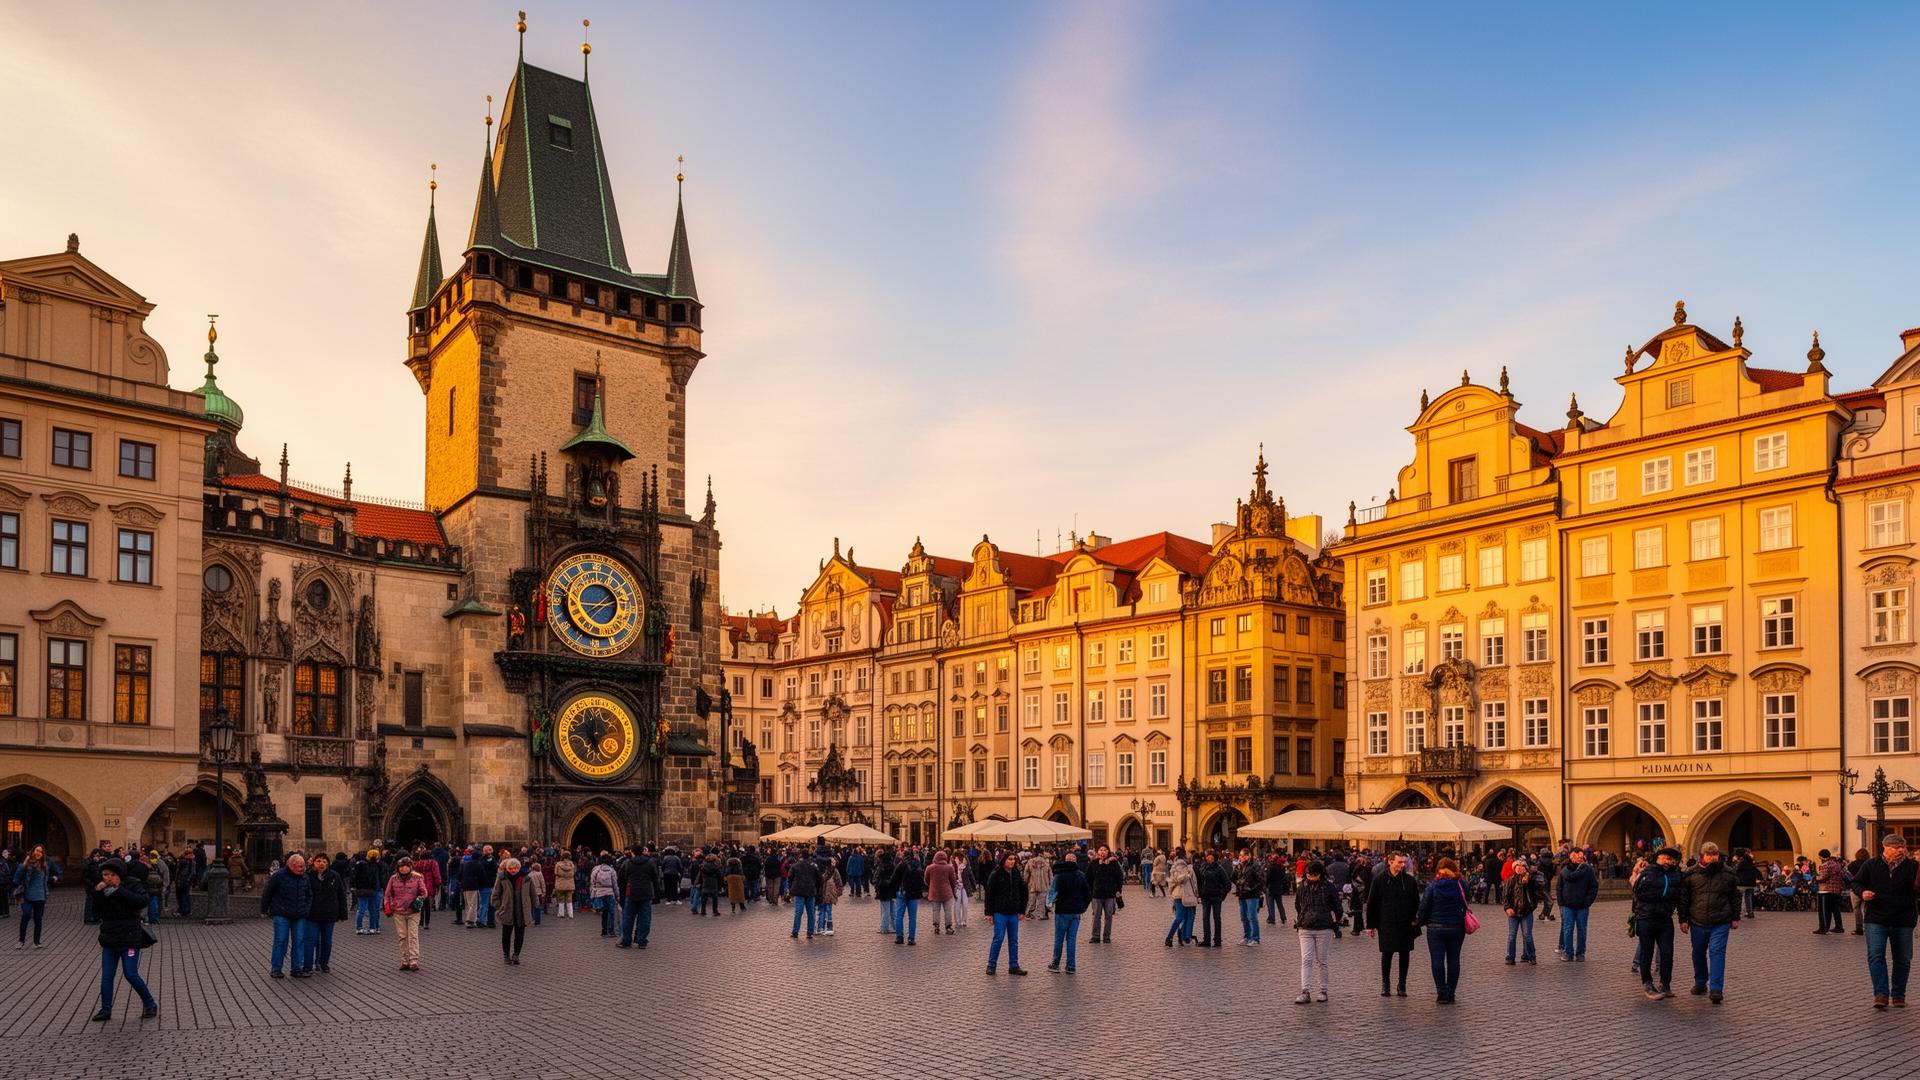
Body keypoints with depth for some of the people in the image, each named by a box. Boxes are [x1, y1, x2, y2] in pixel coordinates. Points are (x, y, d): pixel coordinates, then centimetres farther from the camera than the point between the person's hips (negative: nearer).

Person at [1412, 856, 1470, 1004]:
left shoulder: (1433, 886, -8)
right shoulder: (1462, 885, -3)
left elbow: (1424, 907, -5)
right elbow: (1465, 904, 7)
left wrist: (1419, 922, 7)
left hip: (1436, 928, -2)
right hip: (1457, 928, 2)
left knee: (1437, 960, 2)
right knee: (1453, 960, 9)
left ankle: (1442, 993, -1)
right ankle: (1451, 993, 10)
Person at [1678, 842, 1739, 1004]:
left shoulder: (1727, 873, 1)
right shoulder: (1690, 875, -2)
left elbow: (1735, 896, 10)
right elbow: (1683, 898, 3)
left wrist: (1735, 918, 8)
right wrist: (1683, 920, 1)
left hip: (1721, 923, -1)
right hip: (1697, 922, 2)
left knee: (1717, 953, -9)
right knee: (1699, 953, 13)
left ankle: (1716, 989, -9)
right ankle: (1700, 983, 30)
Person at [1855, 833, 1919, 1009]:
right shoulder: (1870, 865, 0)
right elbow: (1856, 882, 10)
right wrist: (1862, 892, -10)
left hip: (1903, 922, 1)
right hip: (1876, 920, -1)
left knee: (1903, 959, 10)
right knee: (1876, 955, -12)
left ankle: (1898, 995, 24)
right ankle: (1881, 994, -12)